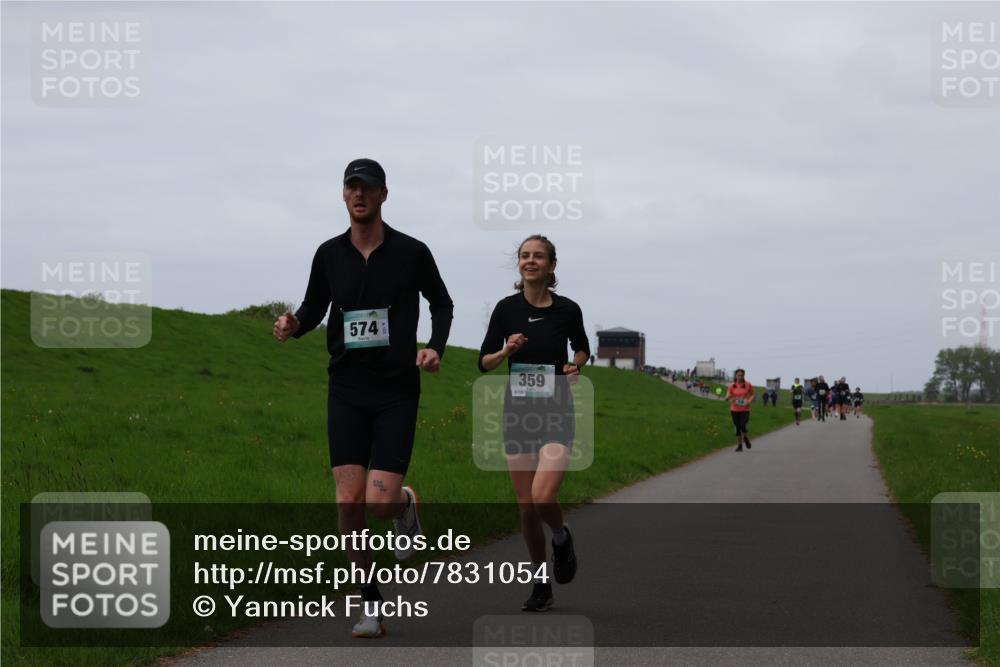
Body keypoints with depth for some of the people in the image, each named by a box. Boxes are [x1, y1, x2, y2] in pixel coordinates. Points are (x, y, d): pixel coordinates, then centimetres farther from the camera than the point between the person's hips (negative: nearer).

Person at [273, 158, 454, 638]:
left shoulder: (411, 252, -2)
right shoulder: (329, 254, 4)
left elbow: (442, 303, 13)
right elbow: (314, 309, 16)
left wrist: (435, 347, -4)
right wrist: (293, 324, -7)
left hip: (397, 391, -2)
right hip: (347, 390, 2)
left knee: (380, 502, -12)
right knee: (349, 501, -7)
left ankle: (405, 504, 27)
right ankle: (370, 604, 6)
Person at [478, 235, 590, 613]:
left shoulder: (567, 309, -2)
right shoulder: (506, 309, 0)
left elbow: (582, 348, 17)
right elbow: (484, 362, 5)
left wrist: (575, 365, -4)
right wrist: (507, 350, -15)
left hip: (556, 413, -2)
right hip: (518, 412, 2)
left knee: (543, 497, -21)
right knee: (526, 507, 4)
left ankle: (561, 539, 13)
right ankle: (541, 584, 20)